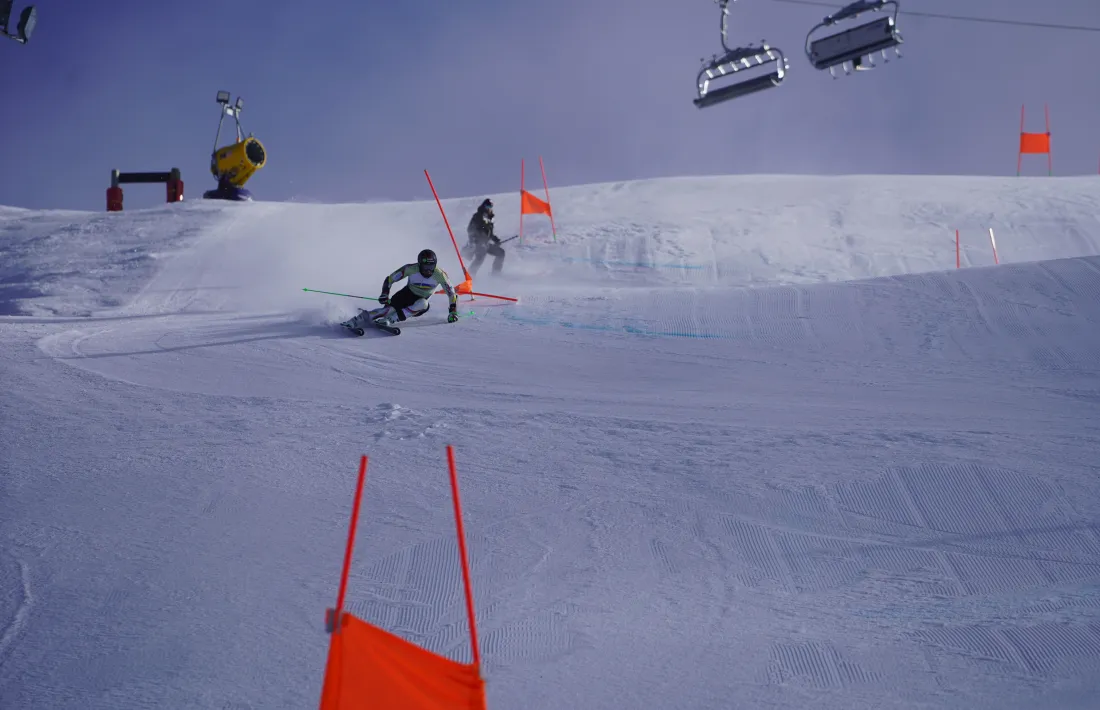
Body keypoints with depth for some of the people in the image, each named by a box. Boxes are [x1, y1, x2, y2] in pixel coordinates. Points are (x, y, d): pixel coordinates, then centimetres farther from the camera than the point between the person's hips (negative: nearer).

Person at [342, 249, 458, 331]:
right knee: (389, 308, -29)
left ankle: (390, 320, -36)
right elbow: (390, 279, -16)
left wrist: (453, 311, -18)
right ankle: (356, 321, -28)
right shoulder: (411, 269, -24)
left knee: (423, 305, -36)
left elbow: (451, 292, -12)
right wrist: (385, 294, -30)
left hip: (421, 301, 1)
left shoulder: (439, 274, -23)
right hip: (407, 294, -1)